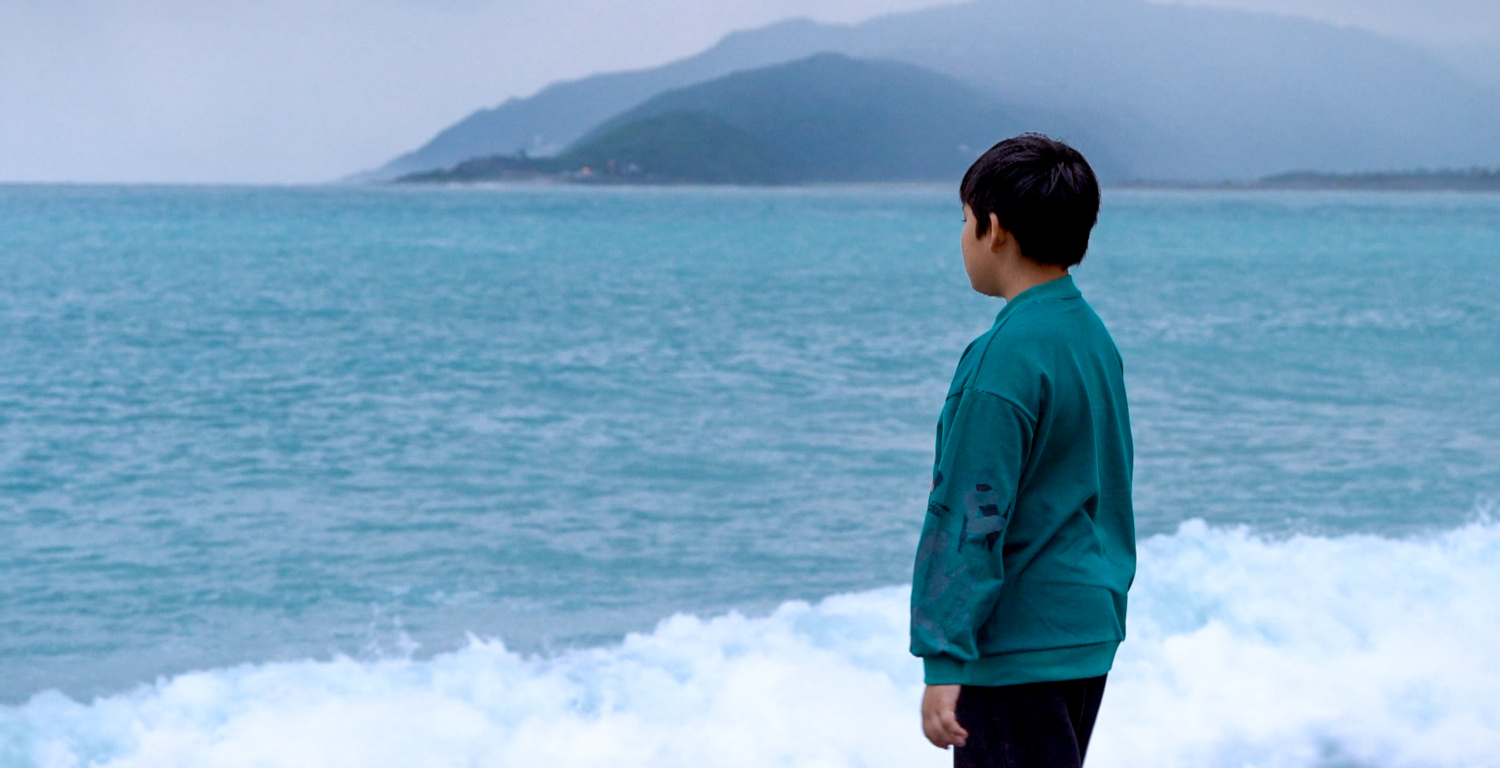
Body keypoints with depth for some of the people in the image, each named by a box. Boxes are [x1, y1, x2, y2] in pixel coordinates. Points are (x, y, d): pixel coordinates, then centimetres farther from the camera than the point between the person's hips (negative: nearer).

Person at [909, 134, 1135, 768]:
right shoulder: (1093, 335, 9)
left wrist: (944, 661, -19)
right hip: (1091, 637, 10)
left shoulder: (1006, 358, -19)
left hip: (1018, 649, -10)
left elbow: (971, 519, -20)